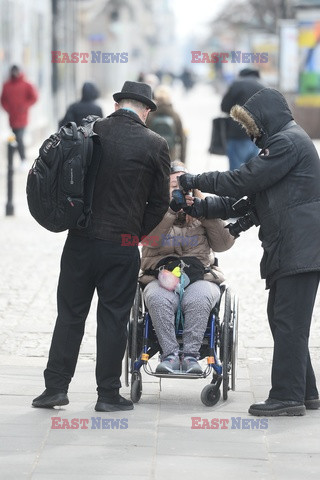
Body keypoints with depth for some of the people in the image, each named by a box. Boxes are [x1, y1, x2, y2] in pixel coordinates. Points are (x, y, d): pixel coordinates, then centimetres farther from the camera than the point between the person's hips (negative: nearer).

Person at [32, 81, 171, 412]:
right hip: (122, 247, -2)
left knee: (70, 315, 10)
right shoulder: (155, 145, -5)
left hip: (81, 239, 2)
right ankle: (108, 394, 9)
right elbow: (159, 202, 0)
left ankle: (56, 386, 10)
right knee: (113, 319, 6)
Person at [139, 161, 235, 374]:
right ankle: (170, 354, -34)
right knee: (158, 298, -35)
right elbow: (150, 239, -9)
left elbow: (224, 243, 4)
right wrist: (172, 209, -20)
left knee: (198, 298, -35)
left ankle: (191, 355, -34)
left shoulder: (202, 215, 19)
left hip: (200, 278, 1)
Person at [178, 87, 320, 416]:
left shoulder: (287, 142, -11)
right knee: (282, 319, 14)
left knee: (288, 323, -9)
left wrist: (194, 181, -5)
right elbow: (254, 193, 21)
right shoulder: (283, 141, 22)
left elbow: (244, 180, -15)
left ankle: (287, 396, -8)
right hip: (289, 250, 11)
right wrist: (205, 209, 14)